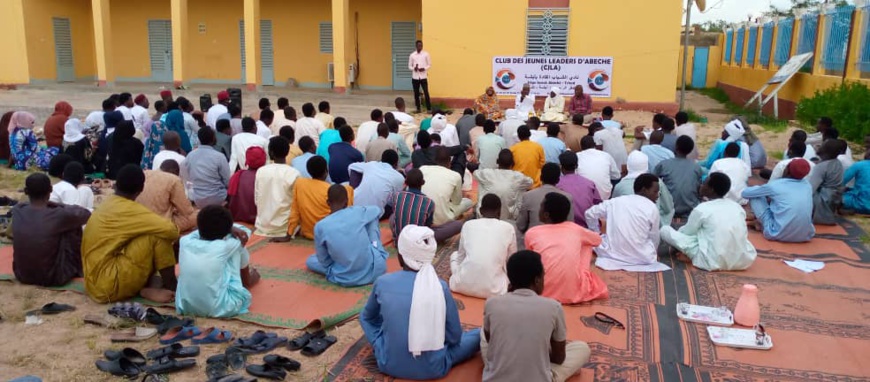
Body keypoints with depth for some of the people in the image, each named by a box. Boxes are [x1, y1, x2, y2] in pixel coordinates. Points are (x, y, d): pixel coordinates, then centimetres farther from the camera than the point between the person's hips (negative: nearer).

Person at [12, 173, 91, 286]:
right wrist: (65, 207, 15)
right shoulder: (58, 216, -22)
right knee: (74, 225, 7)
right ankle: (77, 270, 23)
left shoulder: (17, 210, -8)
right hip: (53, 278, -5)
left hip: (22, 275, 5)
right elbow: (86, 214, -1)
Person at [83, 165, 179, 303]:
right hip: (108, 285, -9)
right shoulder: (130, 210, -15)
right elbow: (171, 230, -19)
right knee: (157, 236, -12)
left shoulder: (106, 206, 11)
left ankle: (145, 286, 2)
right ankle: (171, 287, 0)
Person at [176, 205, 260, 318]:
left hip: (186, 307, 4)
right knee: (237, 247, 9)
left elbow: (205, 229, 18)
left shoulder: (185, 241, -5)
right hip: (220, 309, -4)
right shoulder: (225, 246, -15)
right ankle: (248, 280, 39)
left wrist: (230, 228, 11)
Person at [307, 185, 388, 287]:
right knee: (372, 218, 18)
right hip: (375, 270, 1)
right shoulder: (358, 211, -4)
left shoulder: (320, 226, -8)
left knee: (309, 261, 26)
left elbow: (324, 261, 1)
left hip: (345, 280, 0)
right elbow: (378, 210, 21)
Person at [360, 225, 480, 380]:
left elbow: (369, 316, 10)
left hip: (390, 365, 1)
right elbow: (454, 337, -5)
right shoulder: (441, 288, -16)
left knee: (364, 316, 24)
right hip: (433, 368, -1)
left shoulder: (382, 283, -11)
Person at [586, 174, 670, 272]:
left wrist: (596, 233, 27)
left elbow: (590, 214, 12)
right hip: (642, 258, -1)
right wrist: (649, 253, 26)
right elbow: (654, 239, 5)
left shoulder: (615, 201, 5)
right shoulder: (652, 208, -2)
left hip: (612, 254, 2)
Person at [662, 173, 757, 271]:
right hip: (744, 261, 7)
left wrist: (680, 230, 33)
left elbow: (687, 232, 8)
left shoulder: (701, 209, -7)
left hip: (713, 262, -7)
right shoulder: (737, 206, 8)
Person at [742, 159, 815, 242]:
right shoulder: (808, 185, 10)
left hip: (779, 234, -4)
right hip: (806, 235, 5)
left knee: (754, 197, 11)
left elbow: (745, 193, 14)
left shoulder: (774, 185, -3)